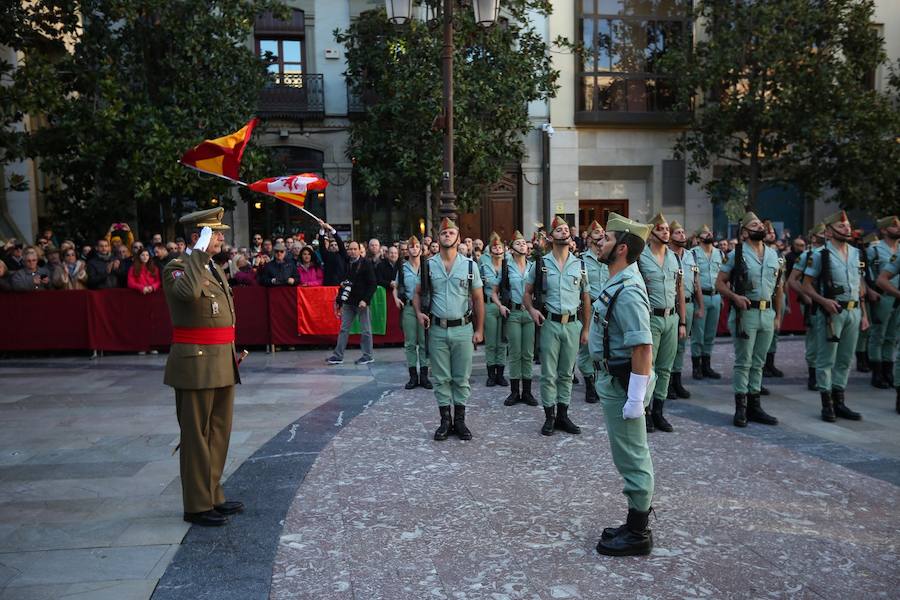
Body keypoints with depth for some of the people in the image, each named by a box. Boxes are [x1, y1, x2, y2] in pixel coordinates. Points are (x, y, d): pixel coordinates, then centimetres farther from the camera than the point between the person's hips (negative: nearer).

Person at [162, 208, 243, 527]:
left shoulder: (216, 269, 15)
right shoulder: (177, 267, -11)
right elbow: (187, 291, -36)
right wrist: (199, 253, -27)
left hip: (222, 365, 9)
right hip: (197, 365, -9)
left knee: (219, 433, 15)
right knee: (197, 436, 2)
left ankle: (213, 496, 28)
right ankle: (197, 505, 14)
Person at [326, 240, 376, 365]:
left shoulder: (366, 264, -5)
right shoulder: (346, 264, 9)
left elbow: (372, 284, -9)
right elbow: (343, 283, 15)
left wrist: (365, 300, -17)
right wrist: (339, 300, 8)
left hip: (361, 302, -5)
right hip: (348, 301, 5)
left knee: (366, 330, 3)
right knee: (344, 329, 7)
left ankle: (367, 356, 13)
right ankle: (338, 355, 12)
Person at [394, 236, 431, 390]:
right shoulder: (402, 268, 6)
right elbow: (396, 287, 14)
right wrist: (396, 298, -4)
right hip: (408, 308, 1)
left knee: (424, 342, 3)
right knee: (410, 343, 4)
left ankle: (424, 376, 11)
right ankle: (413, 376, 12)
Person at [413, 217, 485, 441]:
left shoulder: (469, 265, 2)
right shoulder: (429, 265, 3)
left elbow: (478, 298, 5)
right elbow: (418, 293, 13)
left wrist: (479, 329, 2)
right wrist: (419, 312, -7)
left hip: (463, 329, 0)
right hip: (437, 330, 1)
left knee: (462, 378, 6)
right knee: (441, 378, 7)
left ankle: (460, 420, 18)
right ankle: (445, 420, 18)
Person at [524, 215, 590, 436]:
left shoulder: (579, 265, 7)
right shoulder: (541, 264, 1)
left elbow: (585, 299, 10)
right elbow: (528, 292, 8)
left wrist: (585, 328, 8)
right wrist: (531, 309, -12)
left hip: (572, 324, 2)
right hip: (550, 323, -2)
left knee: (566, 373, 10)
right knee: (548, 374, 1)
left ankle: (562, 415, 20)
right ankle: (549, 416, 12)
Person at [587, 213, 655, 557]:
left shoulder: (627, 291, -23)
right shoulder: (619, 283, 10)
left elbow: (643, 347, -27)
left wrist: (635, 398, -25)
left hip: (622, 383, -11)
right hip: (613, 379, 11)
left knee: (631, 457, 2)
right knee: (632, 454, 19)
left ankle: (637, 535, 16)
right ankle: (636, 524, 34)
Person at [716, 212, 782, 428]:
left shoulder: (773, 255, 12)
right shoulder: (736, 254, -4)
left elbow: (778, 287, 17)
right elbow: (720, 283, -4)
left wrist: (778, 315, 13)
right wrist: (735, 296, -21)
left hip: (767, 313, 5)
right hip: (745, 312, -5)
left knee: (758, 362, 11)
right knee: (743, 362, -1)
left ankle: (754, 406, 19)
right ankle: (740, 408, 6)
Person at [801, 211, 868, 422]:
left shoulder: (856, 253, 12)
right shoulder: (820, 254, -6)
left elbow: (860, 286, 17)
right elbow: (806, 286, -7)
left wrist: (864, 313, 13)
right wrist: (823, 301, -22)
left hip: (853, 311, 6)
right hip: (832, 311, -6)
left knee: (845, 359, 11)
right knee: (826, 359, 0)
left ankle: (839, 401, 21)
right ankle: (827, 404, 7)